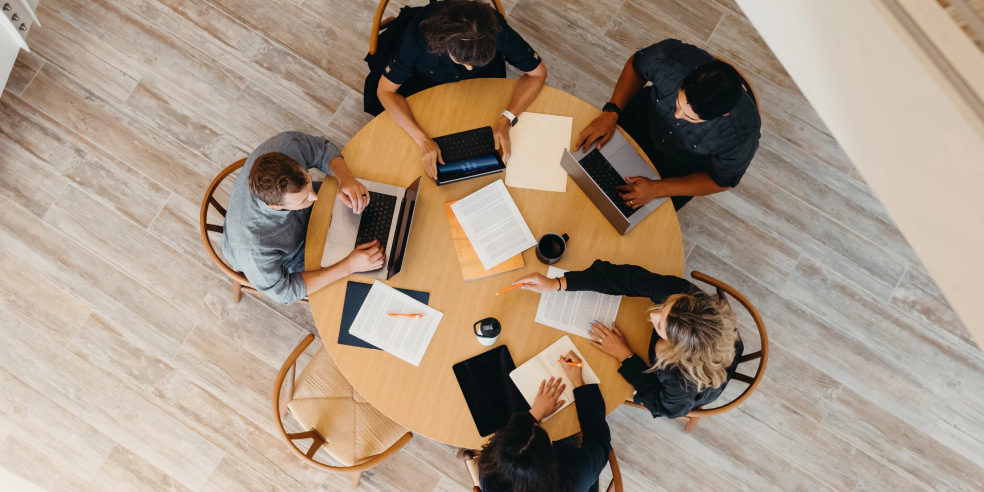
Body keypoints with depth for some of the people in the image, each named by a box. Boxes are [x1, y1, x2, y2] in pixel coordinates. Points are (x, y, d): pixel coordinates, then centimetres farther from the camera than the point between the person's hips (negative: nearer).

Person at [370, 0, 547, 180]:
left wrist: (506, 119, -37)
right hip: (424, 83, -1)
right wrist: (423, 140, -43)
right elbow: (385, 90, -30)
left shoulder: (495, 29, -37)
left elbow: (537, 73, -23)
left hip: (480, 85, 1)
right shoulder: (419, 33, -40)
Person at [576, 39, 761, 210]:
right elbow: (635, 64, -12)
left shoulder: (741, 134, -39)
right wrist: (611, 112, -25)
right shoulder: (671, 58, -37)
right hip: (647, 116, 2)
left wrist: (656, 189, -29)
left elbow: (721, 181, -19)